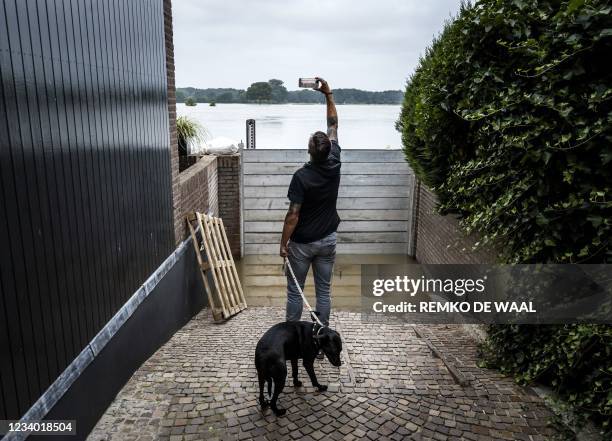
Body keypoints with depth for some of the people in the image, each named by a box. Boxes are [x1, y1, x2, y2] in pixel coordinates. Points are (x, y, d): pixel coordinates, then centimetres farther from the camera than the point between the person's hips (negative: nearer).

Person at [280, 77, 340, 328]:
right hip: (327, 239, 4)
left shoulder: (301, 176, -21)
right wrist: (328, 94, 7)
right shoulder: (334, 165, -8)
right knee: (323, 290, 13)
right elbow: (333, 126, 5)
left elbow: (293, 215, -20)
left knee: (294, 291, 11)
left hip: (302, 243, -4)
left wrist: (283, 243, -9)